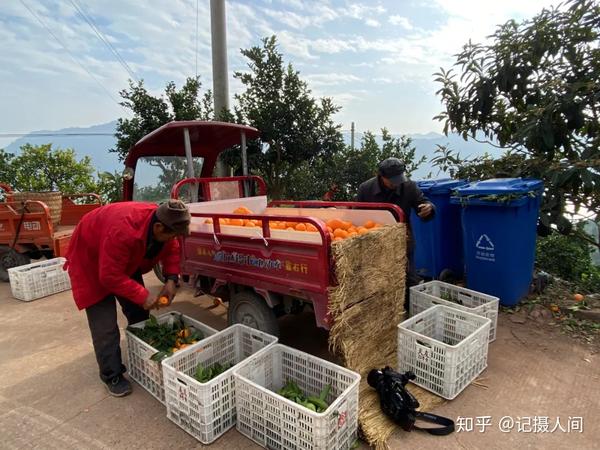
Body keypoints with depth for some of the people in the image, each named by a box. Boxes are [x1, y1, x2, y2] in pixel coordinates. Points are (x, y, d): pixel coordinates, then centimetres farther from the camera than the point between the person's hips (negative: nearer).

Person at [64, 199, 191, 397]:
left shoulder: (163, 224, -23)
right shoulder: (123, 231, -45)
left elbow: (171, 250, -4)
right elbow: (110, 276, -37)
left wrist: (171, 279, -19)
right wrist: (143, 296, -33)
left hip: (127, 262, 7)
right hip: (90, 260, -7)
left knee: (139, 313, 9)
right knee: (105, 324, -8)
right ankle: (112, 375, 10)